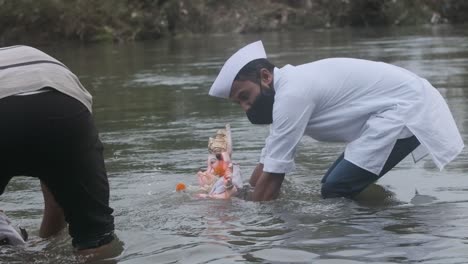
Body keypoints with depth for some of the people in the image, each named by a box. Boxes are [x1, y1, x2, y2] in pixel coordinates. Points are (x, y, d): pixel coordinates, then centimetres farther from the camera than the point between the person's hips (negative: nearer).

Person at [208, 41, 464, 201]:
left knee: (336, 192, -14)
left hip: (406, 110, -10)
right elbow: (267, 165, 18)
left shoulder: (292, 93, -19)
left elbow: (272, 178, -17)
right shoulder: (289, 88, 12)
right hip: (395, 110, 10)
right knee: (337, 187, 10)